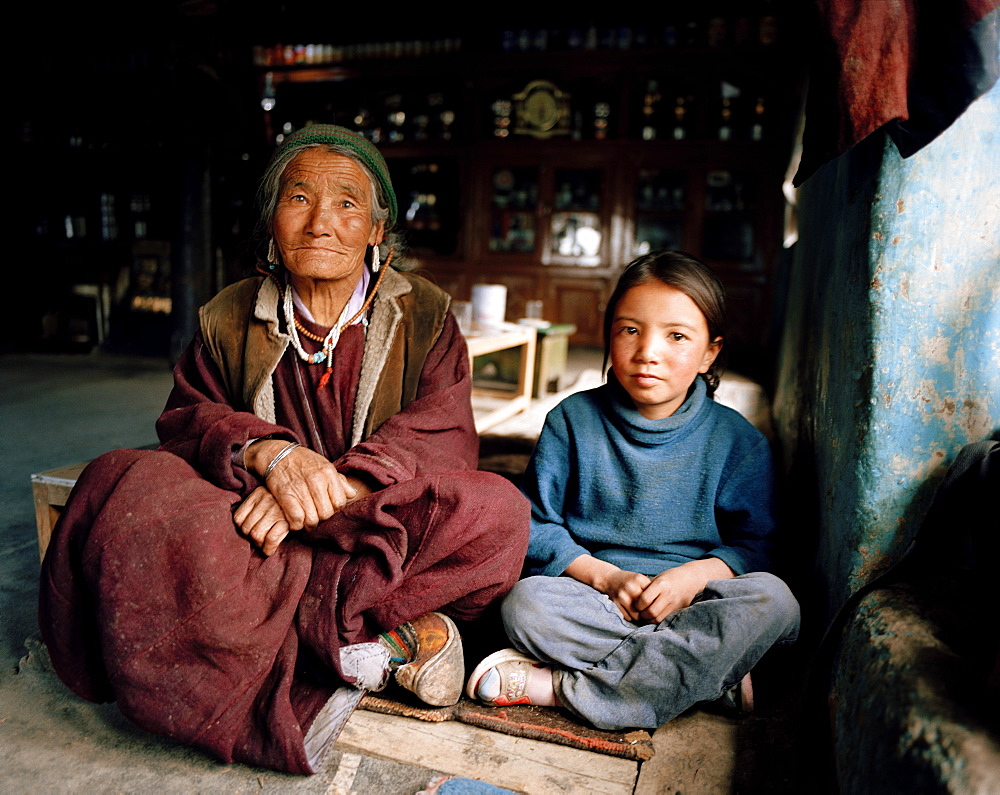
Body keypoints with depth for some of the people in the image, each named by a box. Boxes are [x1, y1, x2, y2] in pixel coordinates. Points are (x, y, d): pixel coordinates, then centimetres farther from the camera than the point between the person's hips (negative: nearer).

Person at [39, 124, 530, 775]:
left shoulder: (426, 316, 2)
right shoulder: (229, 319, 8)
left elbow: (445, 436, -10)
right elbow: (187, 419, 0)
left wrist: (334, 482, -28)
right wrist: (266, 452, -25)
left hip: (382, 536, -1)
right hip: (261, 529, 2)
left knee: (498, 511, -28)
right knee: (129, 487, -26)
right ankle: (383, 639, -27)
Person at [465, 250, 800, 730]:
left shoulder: (737, 440, 2)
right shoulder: (572, 420, 1)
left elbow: (755, 542, 2)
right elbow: (535, 524, -1)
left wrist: (694, 575, -17)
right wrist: (605, 576, -15)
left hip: (689, 601, 1)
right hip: (594, 597, -1)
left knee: (772, 600, -28)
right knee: (526, 603, -29)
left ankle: (558, 687, -25)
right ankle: (714, 675, -23)